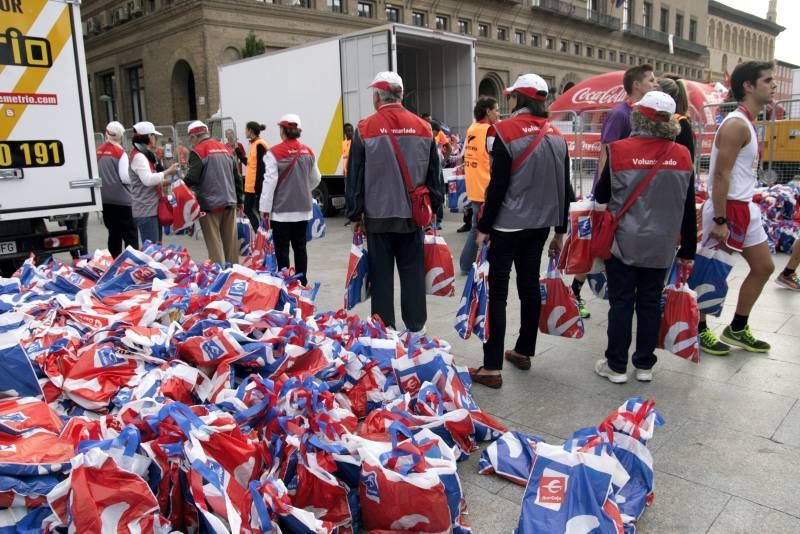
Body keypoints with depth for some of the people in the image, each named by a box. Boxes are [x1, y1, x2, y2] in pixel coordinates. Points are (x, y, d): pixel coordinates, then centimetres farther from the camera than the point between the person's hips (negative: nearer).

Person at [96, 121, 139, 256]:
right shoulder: (120, 152, -10)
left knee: (113, 233, 14)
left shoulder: (98, 152, 6)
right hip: (121, 200, -6)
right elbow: (125, 178, -16)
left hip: (104, 200, 6)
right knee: (130, 235, -2)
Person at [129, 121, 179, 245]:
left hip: (153, 208, 10)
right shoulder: (138, 156, -13)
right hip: (145, 211, -10)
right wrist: (168, 171, -18)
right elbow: (148, 179, -26)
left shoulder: (146, 155, 20)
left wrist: (167, 181, 11)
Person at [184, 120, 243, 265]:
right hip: (229, 202, 6)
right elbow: (237, 178, 16)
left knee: (214, 242, -1)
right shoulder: (225, 148, 14)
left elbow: (192, 178, -16)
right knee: (230, 241, 10)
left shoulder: (197, 151, -7)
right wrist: (239, 199, 22)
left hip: (210, 204, -6)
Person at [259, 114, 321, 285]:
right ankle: (302, 283, 18)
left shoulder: (274, 152, -11)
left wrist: (265, 208, -9)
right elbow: (316, 179, 14)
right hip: (303, 209, 5)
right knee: (300, 247, 13)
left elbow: (270, 181, -13)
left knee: (282, 250, 1)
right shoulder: (308, 152, 5)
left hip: (281, 210, -5)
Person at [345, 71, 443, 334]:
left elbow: (354, 177, -3)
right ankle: (415, 328, 18)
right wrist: (432, 208, 18)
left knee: (381, 275, 6)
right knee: (412, 272, 10)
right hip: (413, 214, 3)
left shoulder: (365, 129, -6)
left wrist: (355, 214, 6)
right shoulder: (423, 127, 3)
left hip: (378, 216, -2)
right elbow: (434, 174, 9)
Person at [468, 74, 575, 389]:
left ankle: (492, 368, -2)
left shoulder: (507, 131, -12)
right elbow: (564, 188, 10)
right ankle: (524, 352, 28)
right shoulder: (556, 137, 8)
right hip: (540, 225, 7)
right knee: (529, 285, 16)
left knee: (497, 293, -3)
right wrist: (559, 231, 17)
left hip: (507, 225, -6)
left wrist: (483, 228, -8)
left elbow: (497, 186, -15)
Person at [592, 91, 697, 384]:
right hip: (661, 246, 3)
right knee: (650, 303, 13)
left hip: (624, 243, -2)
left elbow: (601, 196, -1)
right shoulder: (682, 155, -2)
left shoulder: (619, 150, -12)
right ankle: (645, 365, 23)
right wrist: (688, 250, 11)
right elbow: (688, 210, 3)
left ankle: (616, 366, 15)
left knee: (621, 303, 6)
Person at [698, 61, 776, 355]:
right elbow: (720, 176, -22)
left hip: (746, 208, 10)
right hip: (727, 209, -10)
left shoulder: (748, 123, 14)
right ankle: (699, 330, 18)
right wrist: (720, 221, -24)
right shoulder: (736, 124, -17)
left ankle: (737, 329, 27)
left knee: (764, 267, 16)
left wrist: (751, 200, 13)